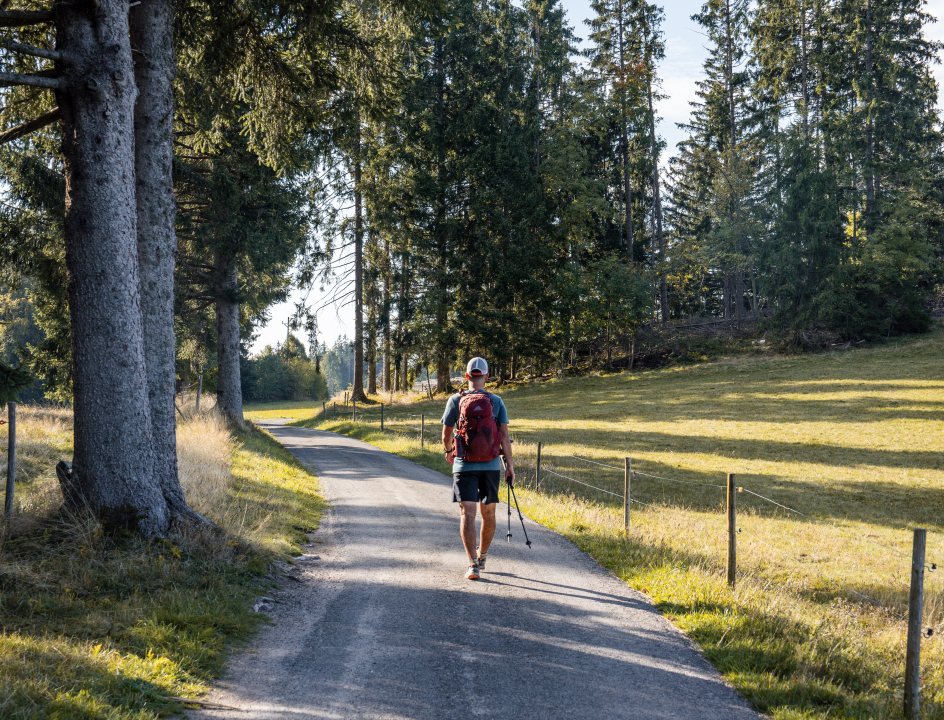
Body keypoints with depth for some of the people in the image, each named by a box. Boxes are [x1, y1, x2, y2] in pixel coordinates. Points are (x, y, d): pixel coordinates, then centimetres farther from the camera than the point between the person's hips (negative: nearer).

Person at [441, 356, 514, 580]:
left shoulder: (456, 400, -2)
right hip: (491, 465, 2)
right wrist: (510, 465, 1)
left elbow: (446, 434, 4)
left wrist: (448, 450, 24)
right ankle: (482, 557, 31)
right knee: (488, 513, 17)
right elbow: (504, 435, -4)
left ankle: (473, 564, -18)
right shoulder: (496, 401, 0)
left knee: (467, 514, -5)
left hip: (464, 465, -2)